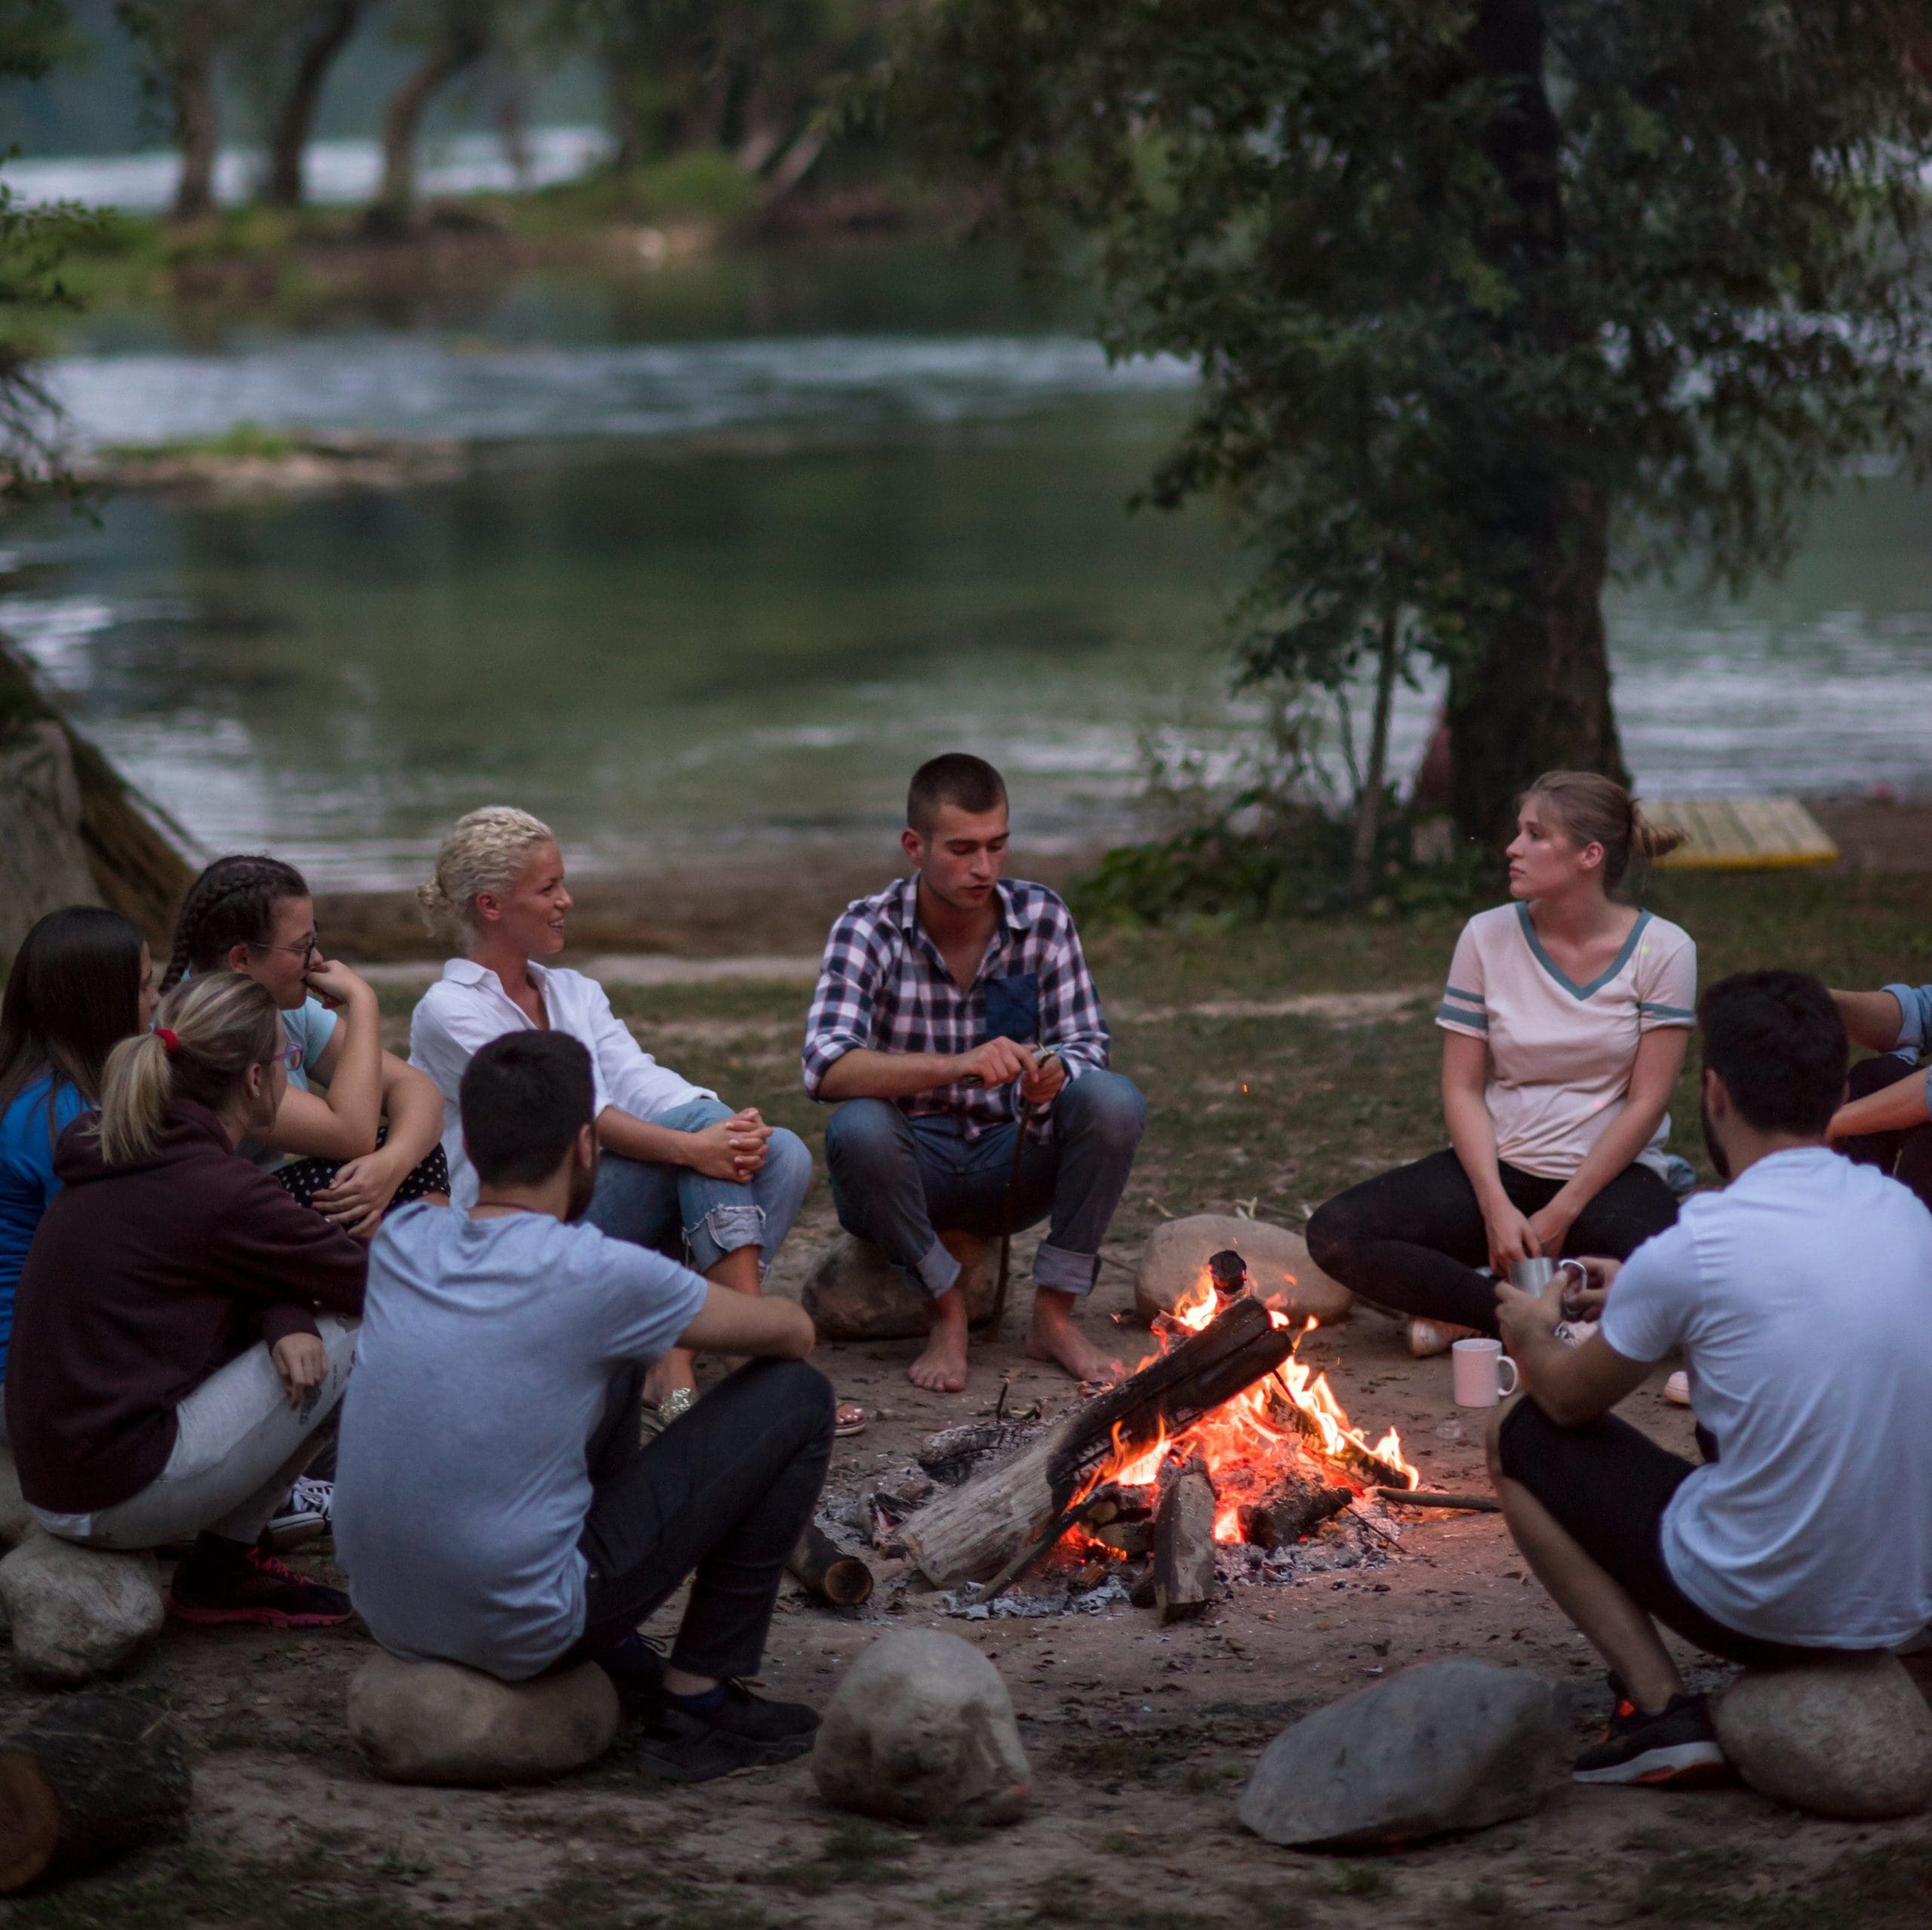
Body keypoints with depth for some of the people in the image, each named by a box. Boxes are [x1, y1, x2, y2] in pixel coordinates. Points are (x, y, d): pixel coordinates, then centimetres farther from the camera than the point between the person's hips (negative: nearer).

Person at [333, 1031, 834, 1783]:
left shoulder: (400, 1242, 0)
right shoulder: (598, 1276, -15)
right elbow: (792, 1332, 2)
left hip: (390, 1619, 7)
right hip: (523, 1631, -7)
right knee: (794, 1397, 2)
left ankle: (613, 1660, 29)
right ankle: (700, 1701, 7)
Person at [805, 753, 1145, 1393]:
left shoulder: (1042, 918, -4)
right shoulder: (870, 929, -13)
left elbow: (1087, 1046, -7)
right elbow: (825, 1068, -28)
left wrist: (1055, 1075, -33)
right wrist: (956, 1066, -44)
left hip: (1011, 1164, 2)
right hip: (910, 1169, -2)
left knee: (1113, 1098, -25)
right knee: (857, 1126, -36)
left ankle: (1054, 1316, -14)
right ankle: (948, 1315, -15)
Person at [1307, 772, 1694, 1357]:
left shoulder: (1661, 950, -6)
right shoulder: (1488, 937, 0)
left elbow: (1646, 1102, -8)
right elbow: (1462, 1089, -1)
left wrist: (1560, 1216, -14)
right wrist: (1496, 1208, -15)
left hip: (1608, 1175, -2)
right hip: (1500, 1164, 2)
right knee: (1335, 1234, -22)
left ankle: (1470, 1312, -19)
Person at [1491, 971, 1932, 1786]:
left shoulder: (1692, 1248, -16)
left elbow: (1569, 1400, 2)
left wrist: (1531, 1334, 24)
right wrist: (1641, 1298, 32)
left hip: (1761, 1611, -7)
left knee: (1524, 1442, 12)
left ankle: (1661, 1707, 0)